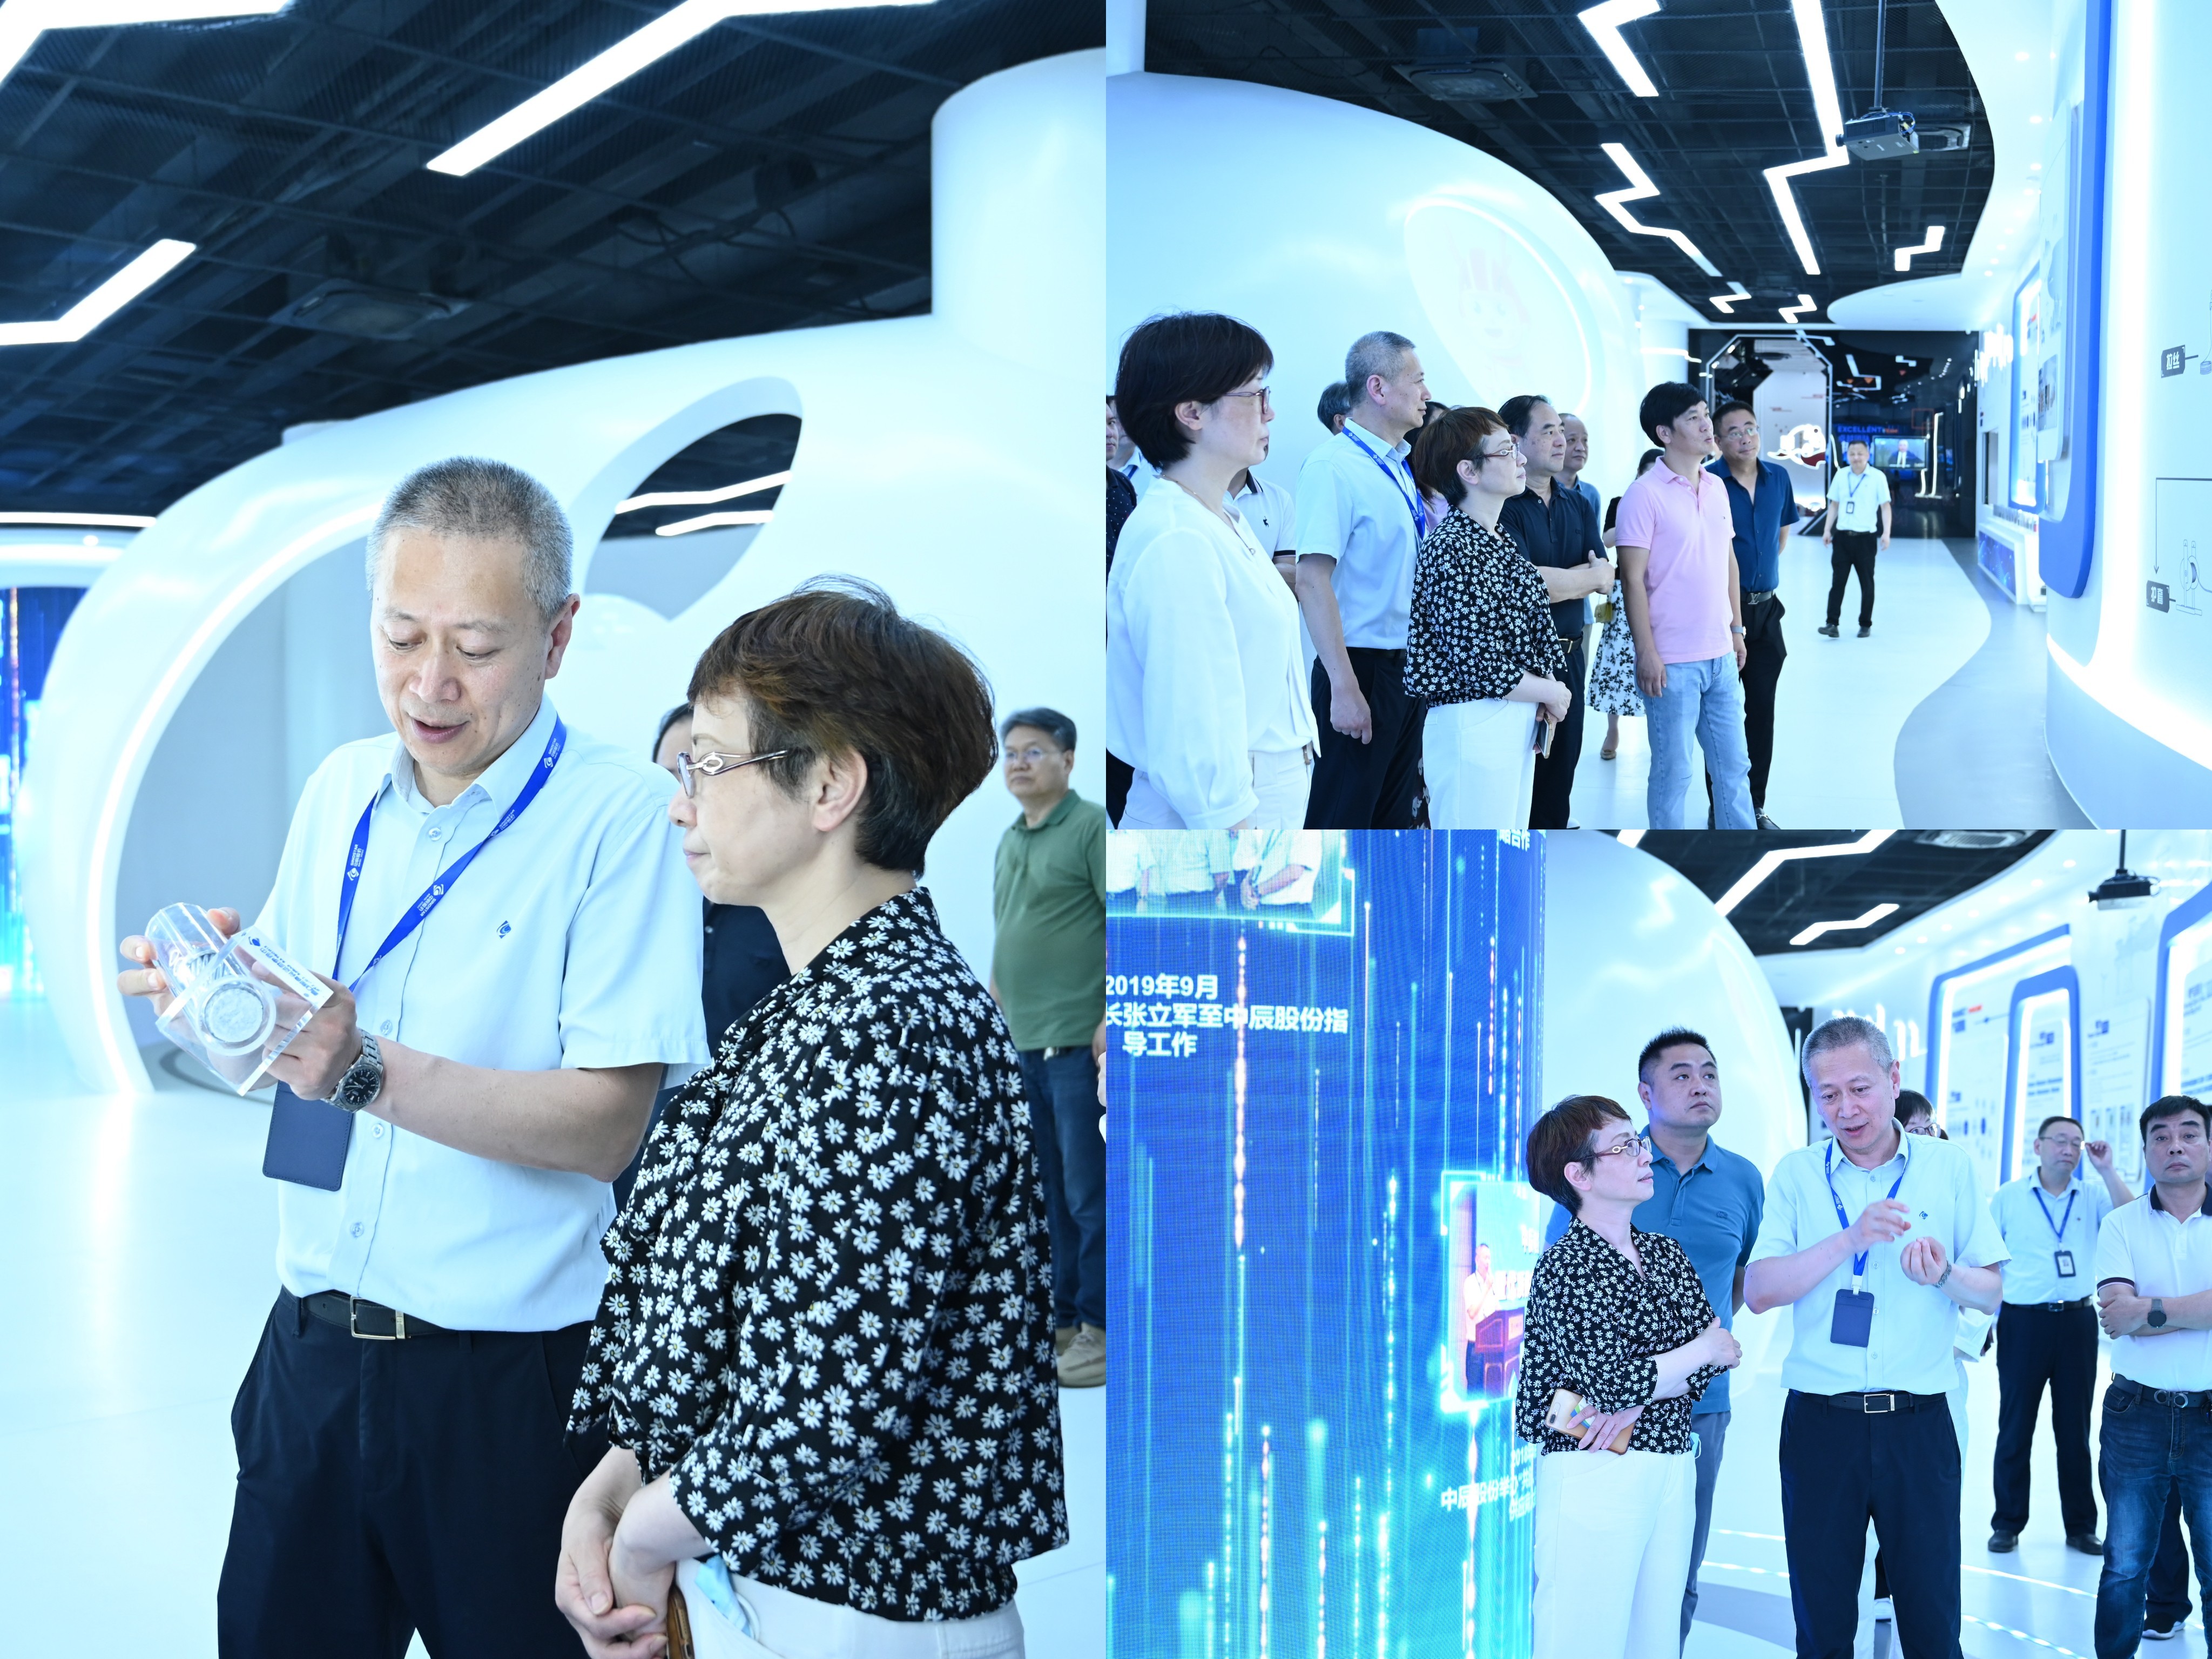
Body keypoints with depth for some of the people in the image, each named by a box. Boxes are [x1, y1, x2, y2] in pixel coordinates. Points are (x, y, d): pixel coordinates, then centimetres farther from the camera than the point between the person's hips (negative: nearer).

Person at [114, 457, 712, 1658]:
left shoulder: (622, 817, -13)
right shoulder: (340, 791, 7)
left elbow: (610, 1124, -19)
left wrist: (368, 1070, -28)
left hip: (510, 1378, -5)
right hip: (312, 1345, 5)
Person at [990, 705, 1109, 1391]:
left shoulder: (1092, 828, -6)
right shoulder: (1010, 840, 18)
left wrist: (1112, 1017, -18)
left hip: (1079, 1042, -8)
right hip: (1025, 1044, 8)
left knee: (1091, 1193, -4)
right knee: (1055, 1193, 13)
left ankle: (1102, 1329, 3)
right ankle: (1066, 1321, 21)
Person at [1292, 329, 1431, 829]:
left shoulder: (1402, 469, 11)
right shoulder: (1333, 467, -15)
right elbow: (1313, 581, -21)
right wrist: (1344, 688, -25)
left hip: (1411, 670, 8)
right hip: (1363, 670, -8)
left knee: (1393, 816, 16)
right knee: (1341, 823, -1)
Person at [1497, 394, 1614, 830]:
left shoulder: (1577, 505, 12)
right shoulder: (1503, 506, -12)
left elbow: (1606, 578, 4)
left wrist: (1557, 579, -12)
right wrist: (1587, 575, -6)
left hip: (1569, 656, 7)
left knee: (1561, 771, 13)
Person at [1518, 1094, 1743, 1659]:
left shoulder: (1666, 1253, 13)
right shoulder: (1565, 1267, -9)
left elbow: (1714, 1351, 4)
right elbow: (1610, 1381, -18)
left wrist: (1635, 1404, -12)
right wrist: (1700, 1351, -4)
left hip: (1671, 1471, 7)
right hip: (1594, 1479, -7)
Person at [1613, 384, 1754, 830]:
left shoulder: (1716, 488, 10)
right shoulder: (1645, 494, -11)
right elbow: (1633, 579, -13)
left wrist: (1737, 629, 15)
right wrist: (1646, 653, -16)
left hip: (1721, 656, 7)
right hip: (1673, 661, -7)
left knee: (1733, 764, 14)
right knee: (1673, 772, 2)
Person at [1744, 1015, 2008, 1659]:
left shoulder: (1950, 1167, 4)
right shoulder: (1796, 1175, 4)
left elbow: (1992, 1294, 5)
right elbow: (1760, 1292, -6)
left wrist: (1943, 1275, -17)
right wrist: (1850, 1238, -18)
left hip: (1919, 1425, 0)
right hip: (1819, 1422, 0)